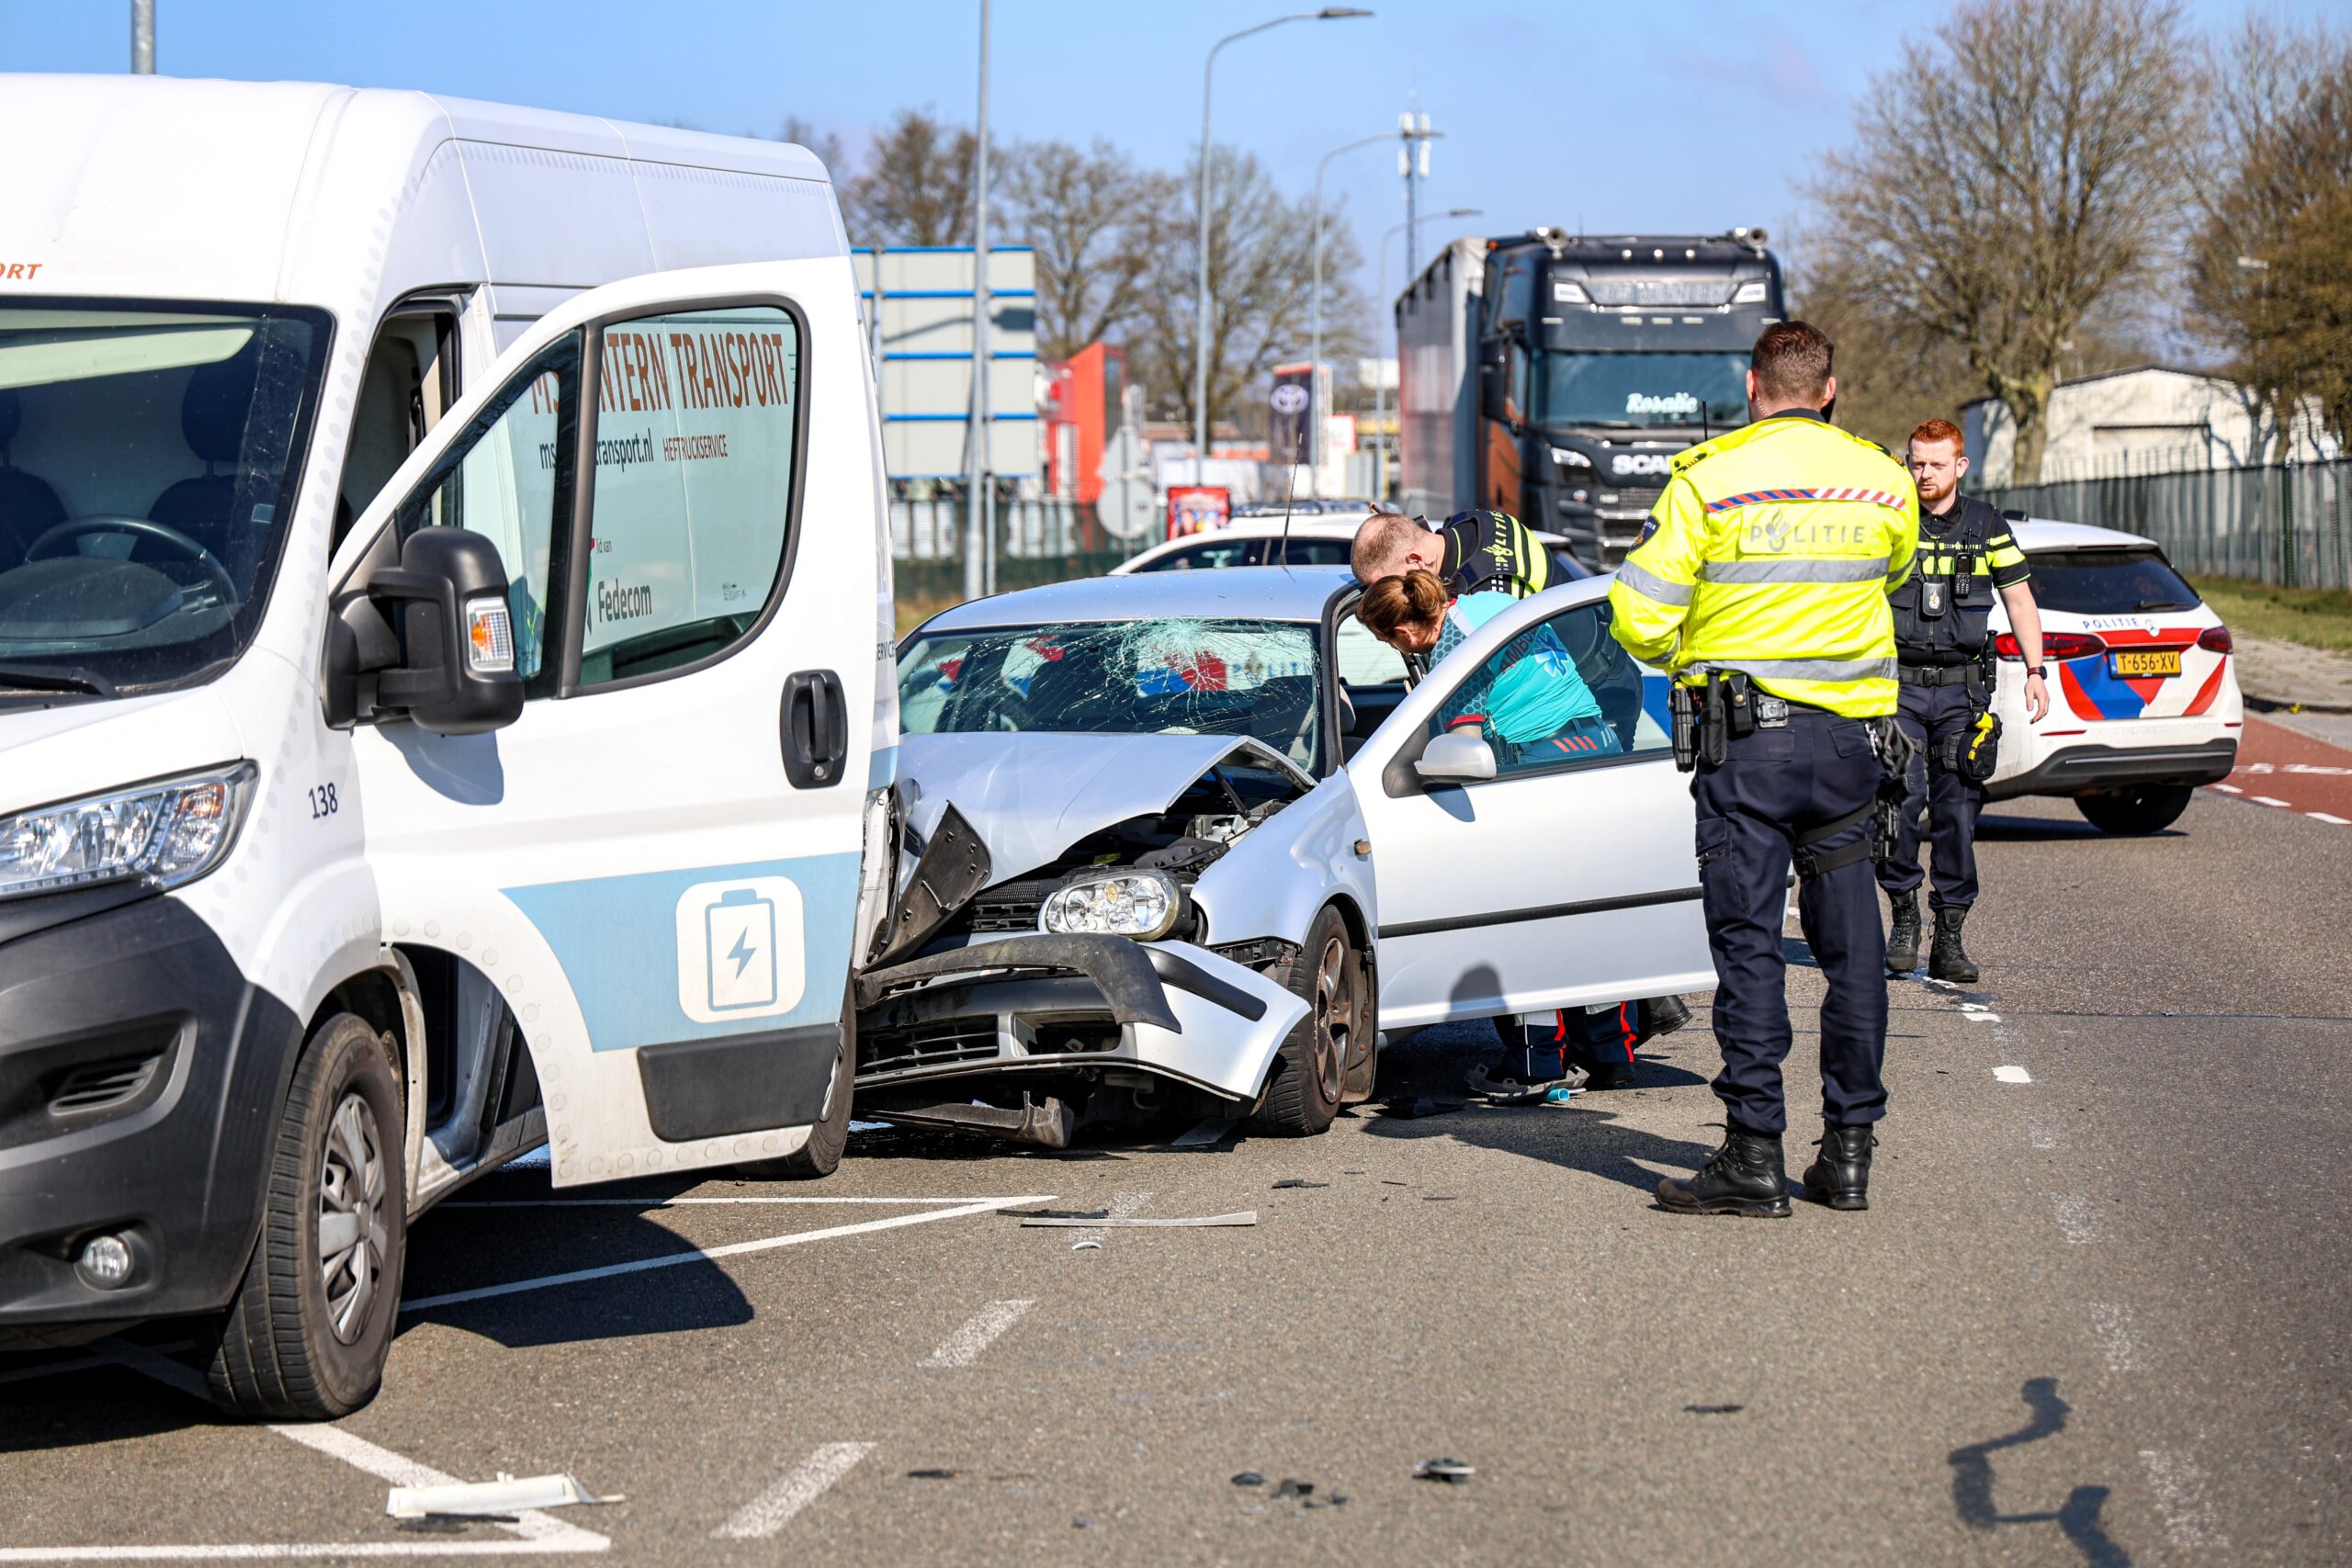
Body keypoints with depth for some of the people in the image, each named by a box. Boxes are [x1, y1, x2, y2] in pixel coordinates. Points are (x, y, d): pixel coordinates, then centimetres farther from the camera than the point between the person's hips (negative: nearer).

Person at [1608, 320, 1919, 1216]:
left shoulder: (1709, 480, -8)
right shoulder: (1884, 483, 4)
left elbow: (1639, 612, -9)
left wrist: (1678, 660, 11)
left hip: (1744, 737, -4)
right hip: (1851, 737, 4)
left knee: (1748, 941, -2)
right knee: (1850, 941, 10)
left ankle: (1755, 1156, -4)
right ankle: (1850, 1149, 12)